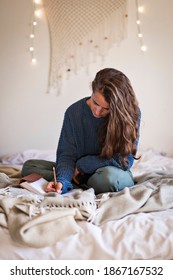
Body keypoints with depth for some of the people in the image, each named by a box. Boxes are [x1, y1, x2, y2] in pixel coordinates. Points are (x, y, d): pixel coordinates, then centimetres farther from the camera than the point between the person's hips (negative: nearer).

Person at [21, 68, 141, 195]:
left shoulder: (131, 113, -18)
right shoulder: (74, 112, -10)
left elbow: (126, 159, -17)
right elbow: (66, 154, -12)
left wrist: (82, 164, -13)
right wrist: (62, 181, -33)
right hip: (82, 172, 4)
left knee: (109, 175, -40)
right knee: (29, 166, -11)